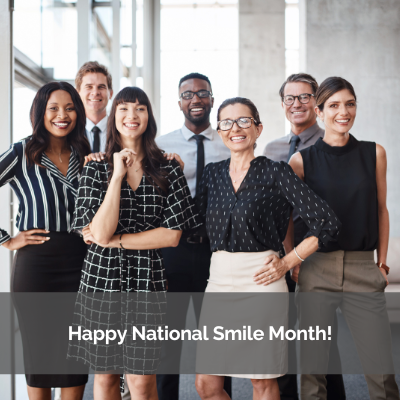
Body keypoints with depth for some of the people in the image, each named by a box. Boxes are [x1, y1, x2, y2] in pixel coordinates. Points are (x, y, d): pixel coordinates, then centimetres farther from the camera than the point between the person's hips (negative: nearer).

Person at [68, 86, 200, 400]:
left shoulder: (168, 170, 2)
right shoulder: (96, 169, 3)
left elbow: (173, 235, -6)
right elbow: (100, 233, -10)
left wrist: (115, 240, -10)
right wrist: (118, 175, -11)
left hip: (147, 280, -1)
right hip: (102, 279, 1)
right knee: (105, 374, 12)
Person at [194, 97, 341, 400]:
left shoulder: (276, 172, -4)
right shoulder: (212, 173, 11)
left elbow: (327, 223, -7)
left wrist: (287, 262, -6)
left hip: (261, 279, -4)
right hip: (219, 279, 4)